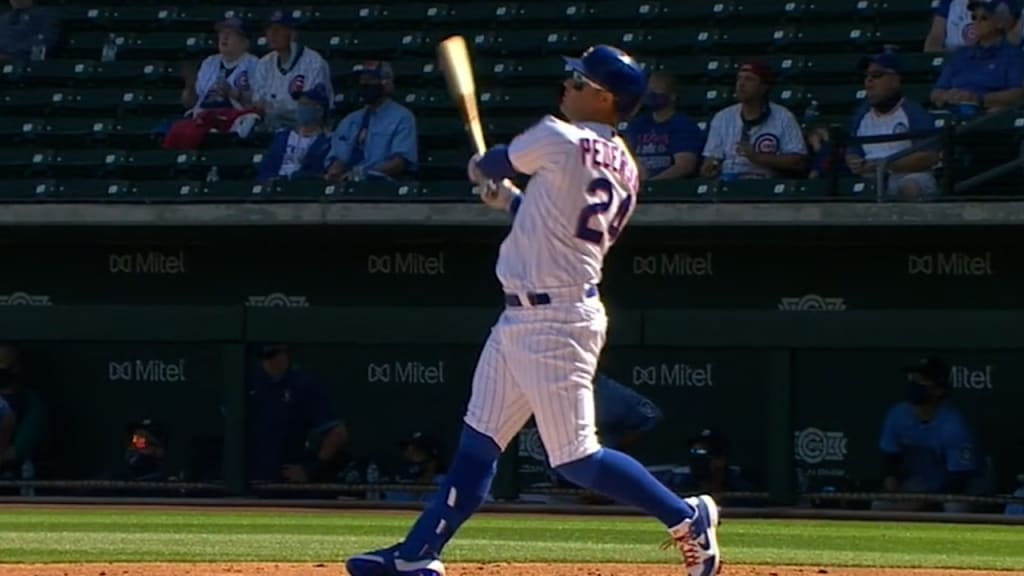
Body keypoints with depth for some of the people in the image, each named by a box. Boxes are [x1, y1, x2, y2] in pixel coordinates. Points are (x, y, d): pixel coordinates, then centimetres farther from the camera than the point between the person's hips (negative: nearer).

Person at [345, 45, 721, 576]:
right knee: (477, 442, 10)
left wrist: (484, 170, 25)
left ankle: (688, 518, 4)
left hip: (555, 323, -10)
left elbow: (486, 167, 2)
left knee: (576, 459, -6)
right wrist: (512, 201, 21)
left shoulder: (558, 139, -15)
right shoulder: (624, 170, 9)